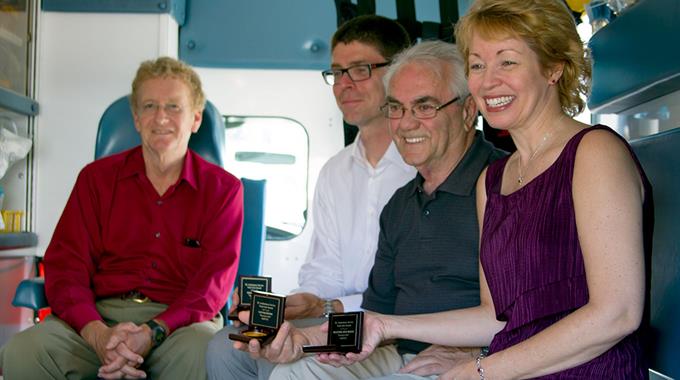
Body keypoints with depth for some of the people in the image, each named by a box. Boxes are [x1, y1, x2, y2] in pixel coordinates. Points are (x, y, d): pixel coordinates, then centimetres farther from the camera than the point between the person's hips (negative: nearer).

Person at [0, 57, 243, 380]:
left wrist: (152, 333, -21)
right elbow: (65, 268, 4)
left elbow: (212, 285, -2)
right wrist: (98, 335, -17)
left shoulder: (223, 189, 9)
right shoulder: (97, 178, 14)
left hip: (180, 320, -2)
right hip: (99, 316, 2)